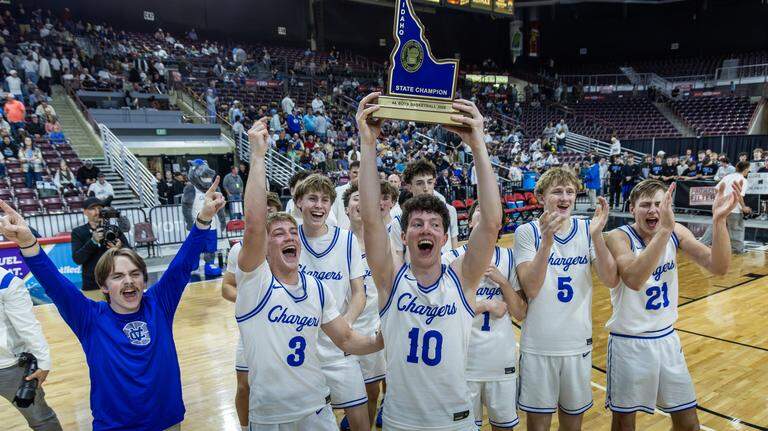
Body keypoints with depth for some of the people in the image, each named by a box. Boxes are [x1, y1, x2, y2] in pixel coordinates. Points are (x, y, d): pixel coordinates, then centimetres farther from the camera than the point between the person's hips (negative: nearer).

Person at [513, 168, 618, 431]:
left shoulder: (587, 229, 1)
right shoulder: (527, 232, -9)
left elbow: (611, 281, -9)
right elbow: (530, 290, -19)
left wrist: (597, 235, -23)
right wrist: (547, 241, -30)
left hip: (578, 343, 3)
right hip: (538, 345, -3)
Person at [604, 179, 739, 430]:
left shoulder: (677, 233, -3)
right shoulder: (619, 237, -19)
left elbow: (718, 267, -17)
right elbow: (634, 280, -38)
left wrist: (719, 220, -30)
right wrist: (664, 230, -44)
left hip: (667, 338, 5)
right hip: (629, 342, -4)